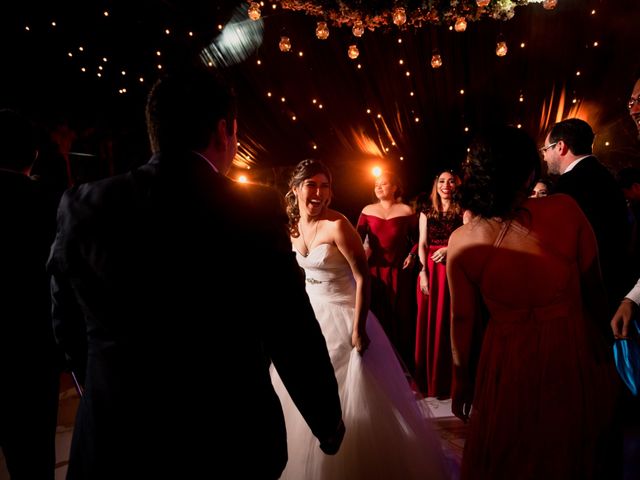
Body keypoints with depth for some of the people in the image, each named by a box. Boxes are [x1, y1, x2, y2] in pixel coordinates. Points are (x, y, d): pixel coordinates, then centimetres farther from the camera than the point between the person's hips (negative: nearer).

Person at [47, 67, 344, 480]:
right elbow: (295, 334, -14)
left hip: (113, 445, 3)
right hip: (231, 441, -2)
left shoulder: (81, 206, -6)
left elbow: (69, 329, 4)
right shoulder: (256, 210, -17)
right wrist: (329, 422, 2)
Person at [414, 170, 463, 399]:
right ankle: (429, 379, 18)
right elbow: (422, 244, 6)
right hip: (430, 270, 2)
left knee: (450, 323, 2)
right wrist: (423, 272, -5)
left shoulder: (463, 210, 4)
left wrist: (450, 249, -18)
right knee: (429, 323, 5)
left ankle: (449, 379, 15)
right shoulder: (427, 210, 10)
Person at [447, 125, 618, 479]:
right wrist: (596, 333, 13)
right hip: (574, 357, 0)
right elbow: (594, 289, -5)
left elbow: (462, 319, -7)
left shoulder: (462, 241, -15)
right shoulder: (564, 210, -16)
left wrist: (461, 380, 7)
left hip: (508, 367, 0)